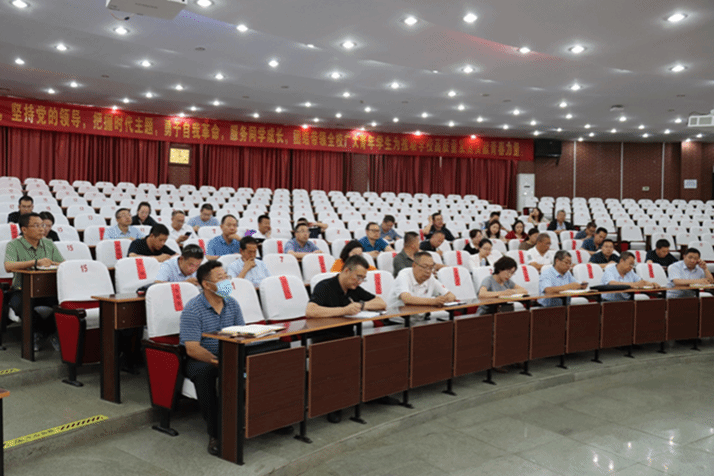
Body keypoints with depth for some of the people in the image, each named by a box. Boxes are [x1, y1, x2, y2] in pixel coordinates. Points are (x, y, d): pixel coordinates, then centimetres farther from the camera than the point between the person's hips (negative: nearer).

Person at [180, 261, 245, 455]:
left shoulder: (232, 304, 5)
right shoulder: (192, 309, -13)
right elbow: (192, 349, -19)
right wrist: (218, 361, -31)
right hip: (199, 359, -4)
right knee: (204, 372, -38)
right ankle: (215, 433, -30)